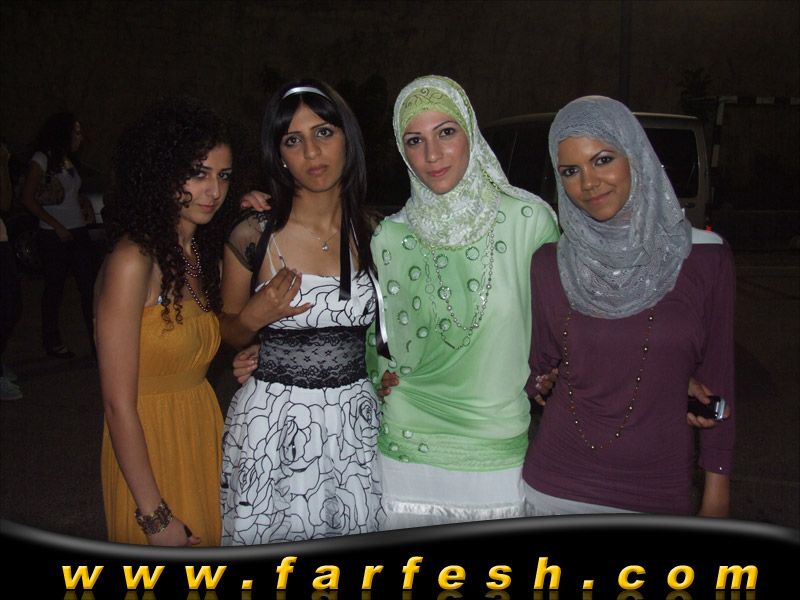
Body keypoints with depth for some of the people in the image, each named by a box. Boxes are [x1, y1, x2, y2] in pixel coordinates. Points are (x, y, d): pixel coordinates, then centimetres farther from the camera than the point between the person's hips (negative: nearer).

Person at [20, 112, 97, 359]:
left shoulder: (68, 160, 14)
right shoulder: (42, 159, -8)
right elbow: (28, 199, -12)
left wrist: (85, 202, 5)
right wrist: (57, 226, -15)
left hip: (78, 232, 7)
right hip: (54, 236, -7)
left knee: (89, 286, 3)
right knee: (55, 289, 5)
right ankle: (52, 341, 20)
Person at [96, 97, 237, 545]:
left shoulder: (203, 251, 4)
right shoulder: (133, 261, -20)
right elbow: (119, 403, -20)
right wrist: (155, 516, -18)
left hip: (206, 432, 7)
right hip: (148, 443, -7)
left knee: (209, 539, 21)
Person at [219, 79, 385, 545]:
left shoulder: (372, 234, 0)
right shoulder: (252, 237, -8)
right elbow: (228, 335, 5)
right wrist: (253, 318, -15)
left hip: (355, 417, 3)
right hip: (272, 419, -2)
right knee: (269, 540, 10)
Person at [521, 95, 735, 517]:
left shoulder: (704, 257, -6)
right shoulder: (550, 264, -4)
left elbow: (716, 378, -1)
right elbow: (541, 362, 5)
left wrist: (717, 485, 0)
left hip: (660, 489, 0)